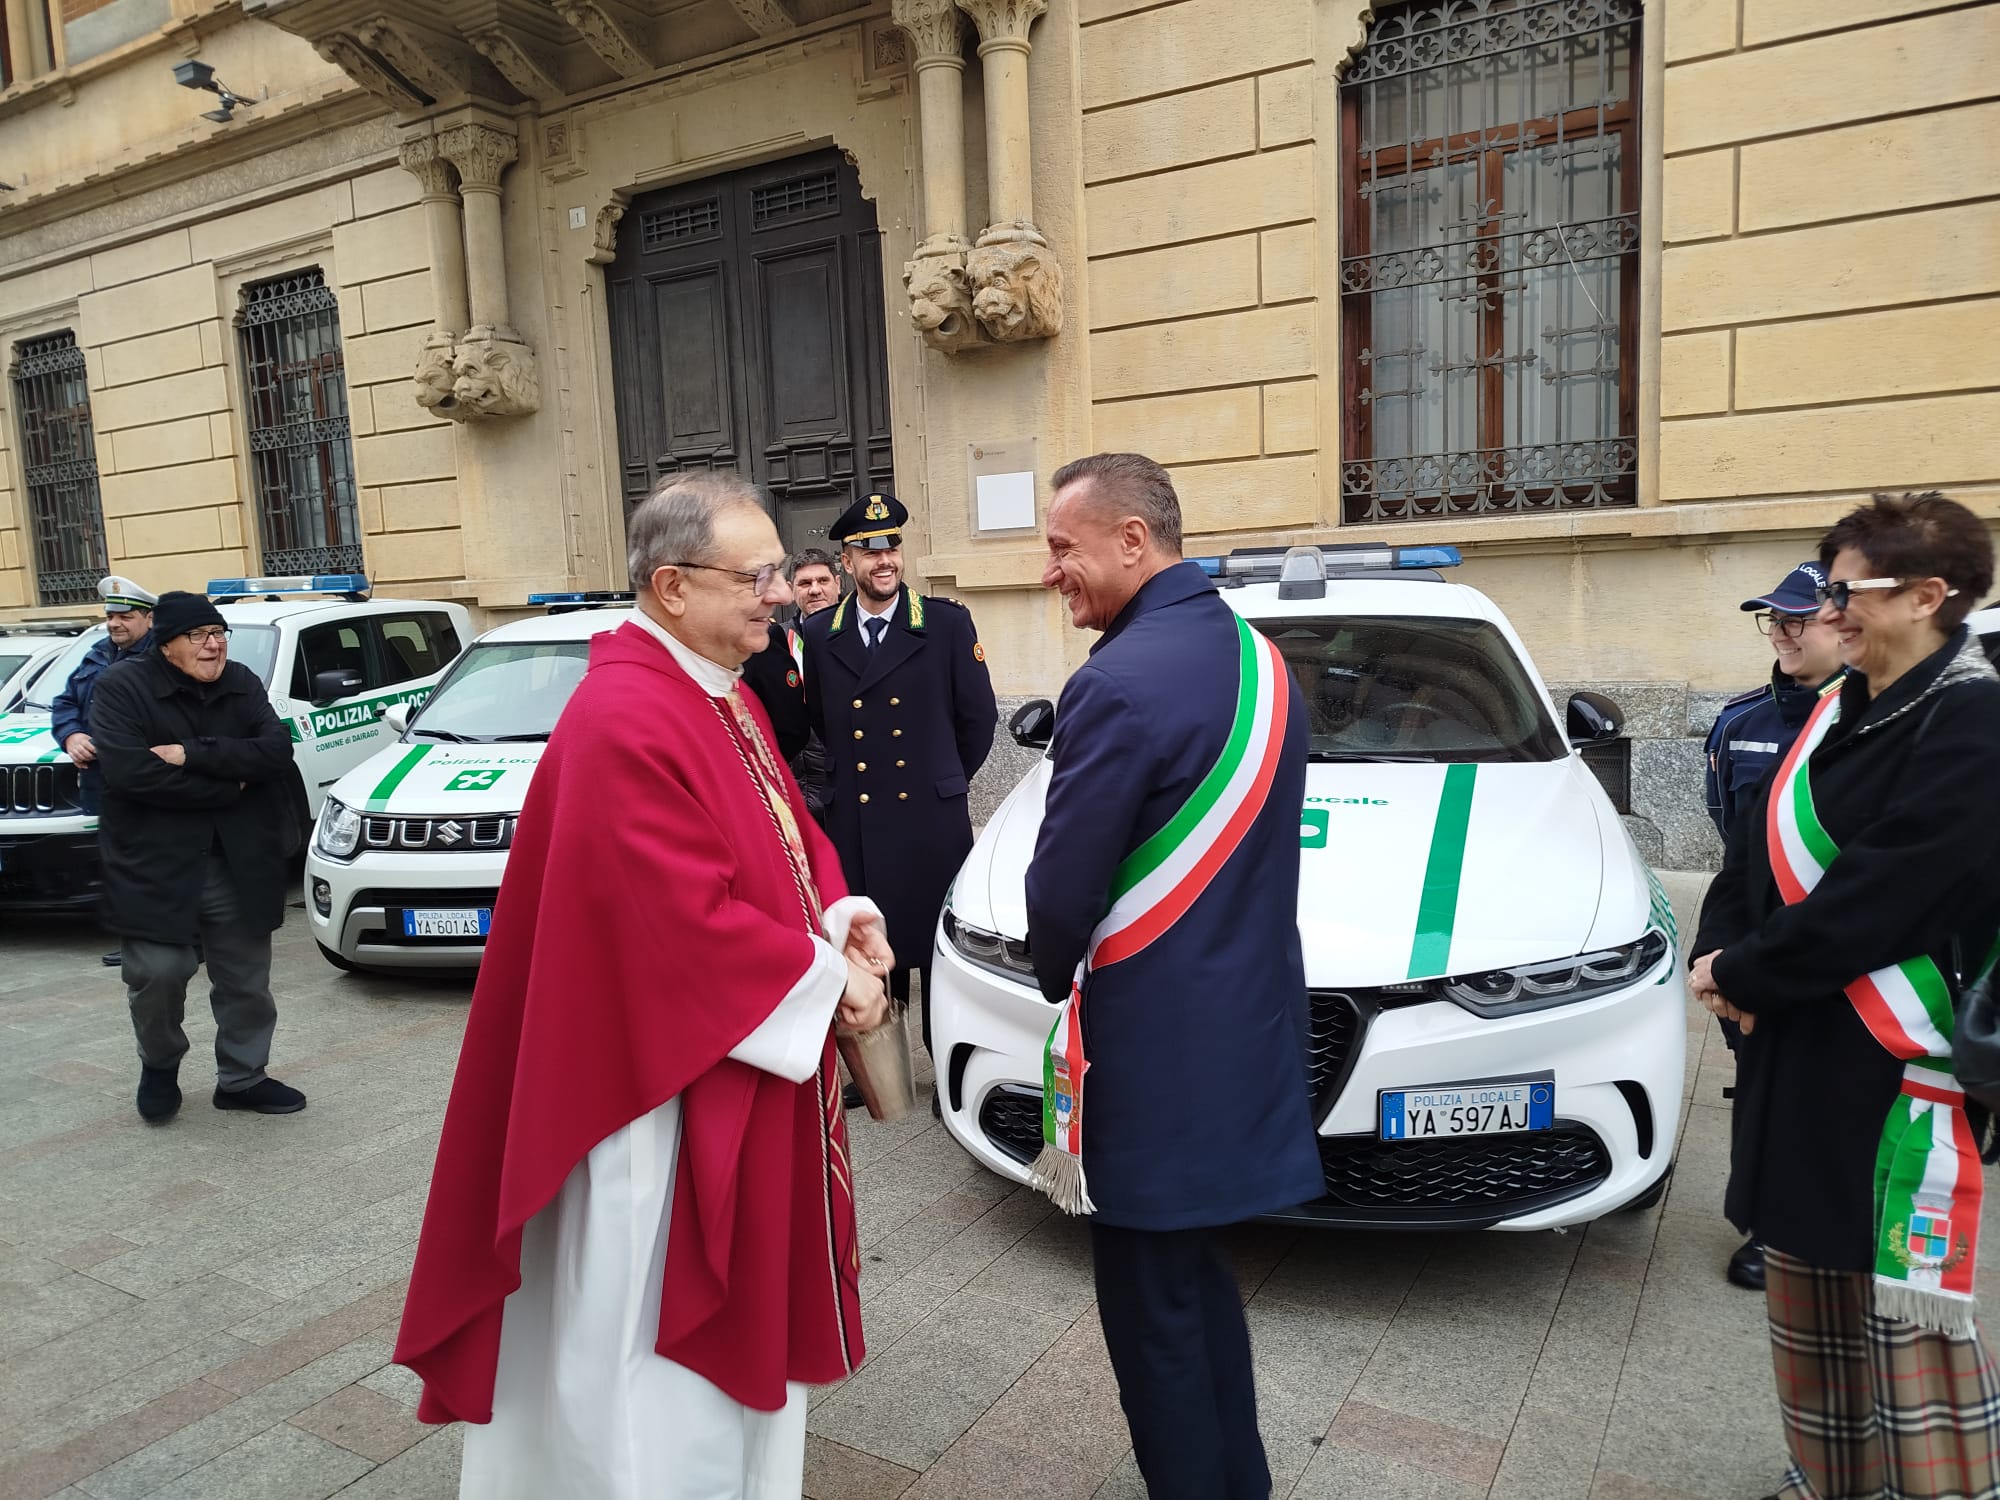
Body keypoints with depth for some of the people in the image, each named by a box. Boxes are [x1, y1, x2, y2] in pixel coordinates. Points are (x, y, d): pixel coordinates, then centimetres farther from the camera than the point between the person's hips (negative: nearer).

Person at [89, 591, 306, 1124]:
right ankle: (159, 1065, 23)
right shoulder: (121, 686, -6)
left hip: (238, 864, 4)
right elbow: (128, 771, -20)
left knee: (245, 980, 10)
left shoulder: (242, 684, 6)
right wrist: (227, 785, -15)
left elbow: (276, 750, -9)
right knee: (158, 972, -7)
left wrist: (193, 755, -20)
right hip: (155, 867, -4)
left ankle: (242, 1078, 27)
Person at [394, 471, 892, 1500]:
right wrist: (828, 980, -16)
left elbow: (790, 838, 13)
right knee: (661, 1323, 9)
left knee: (733, 1311, 24)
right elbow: (691, 922, -27)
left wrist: (843, 917, -5)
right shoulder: (626, 724, -24)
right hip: (666, 1080, -10)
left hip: (739, 1072, 10)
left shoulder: (728, 700, 7)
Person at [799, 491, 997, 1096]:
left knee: (939, 949, 6)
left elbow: (978, 717, 4)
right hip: (852, 823, 2)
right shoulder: (818, 635, 5)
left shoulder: (948, 623, -2)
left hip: (931, 819, -2)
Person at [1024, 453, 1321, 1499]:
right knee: (1199, 1278, 24)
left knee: (1150, 1307, 8)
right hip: (1248, 1022, 9)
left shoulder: (1119, 685, -22)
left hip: (1157, 1048, -9)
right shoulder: (1259, 659, 7)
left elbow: (1059, 894, -18)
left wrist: (1057, 979, 3)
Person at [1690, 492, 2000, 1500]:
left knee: (1903, 1303, 1)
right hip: (1795, 1043, 8)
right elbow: (1757, 850, 12)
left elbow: (1881, 897, -22)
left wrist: (1743, 973, -14)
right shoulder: (1840, 712, 11)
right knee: (1808, 1276, 17)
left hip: (1898, 1065, -8)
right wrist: (1720, 957, -4)